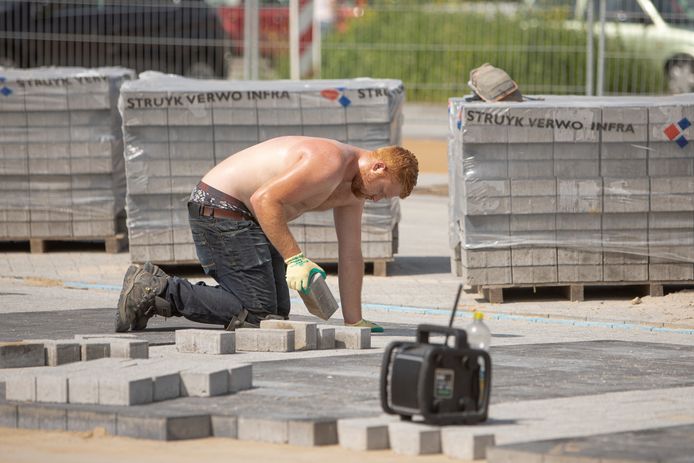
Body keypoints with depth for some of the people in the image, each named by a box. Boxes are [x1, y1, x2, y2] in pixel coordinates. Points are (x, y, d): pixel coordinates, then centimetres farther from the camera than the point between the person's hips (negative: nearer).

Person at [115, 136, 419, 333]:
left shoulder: (353, 189, 11)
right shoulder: (329, 161, -21)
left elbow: (350, 256, 14)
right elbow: (266, 199, -28)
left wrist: (354, 321, 11)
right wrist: (294, 259, -29)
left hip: (243, 217, 11)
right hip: (219, 206, -11)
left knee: (277, 311, 9)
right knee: (256, 313, -14)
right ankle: (154, 290, -12)